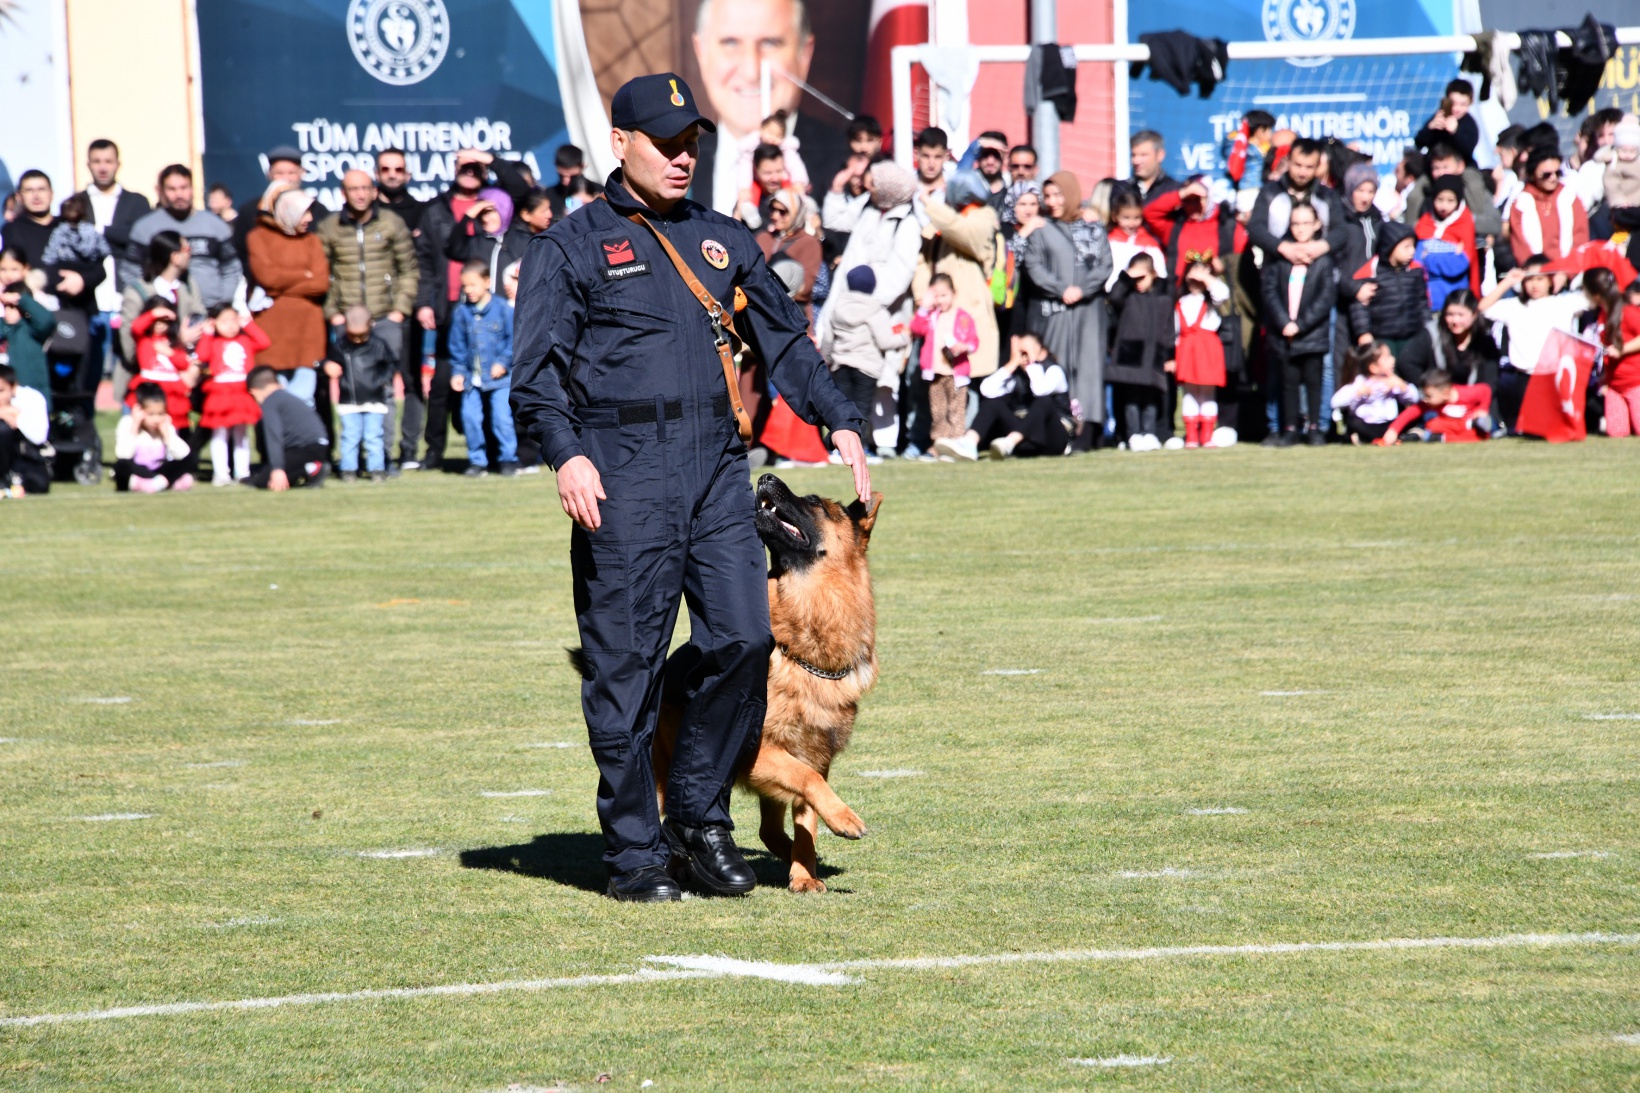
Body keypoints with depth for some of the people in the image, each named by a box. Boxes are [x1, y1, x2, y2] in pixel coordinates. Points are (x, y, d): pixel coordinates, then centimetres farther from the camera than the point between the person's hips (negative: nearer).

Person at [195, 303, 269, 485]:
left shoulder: (246, 341, 10)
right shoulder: (213, 343, 2)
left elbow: (264, 342, -3)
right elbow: (202, 355, -14)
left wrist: (249, 325, 2)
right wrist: (207, 334, -11)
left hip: (242, 394, 3)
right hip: (220, 394, -3)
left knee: (242, 435, 10)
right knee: (220, 436, 1)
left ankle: (242, 472, 15)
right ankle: (221, 474, 2)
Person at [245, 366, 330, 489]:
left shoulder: (269, 403, -1)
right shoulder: (289, 398, 27)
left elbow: (274, 437, -14)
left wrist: (278, 469, -21)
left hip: (307, 448, -9)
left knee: (261, 481, -6)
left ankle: (310, 471, -16)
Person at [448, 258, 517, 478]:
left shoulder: (503, 309, -5)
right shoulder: (462, 312, 4)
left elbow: (514, 339, -2)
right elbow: (457, 345, 10)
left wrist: (503, 362, -10)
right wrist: (458, 372, 3)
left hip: (499, 376, -4)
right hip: (472, 377, 4)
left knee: (502, 417, -9)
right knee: (469, 416, -2)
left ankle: (509, 459, 5)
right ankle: (477, 461, 11)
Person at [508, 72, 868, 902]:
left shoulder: (722, 241, 19)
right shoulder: (570, 247, 4)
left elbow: (785, 342, 23)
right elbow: (536, 369, -3)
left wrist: (841, 424, 10)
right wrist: (567, 453, -18)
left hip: (718, 466, 4)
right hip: (623, 474, -4)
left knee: (743, 638, -6)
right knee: (625, 666, -2)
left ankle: (698, 817, 10)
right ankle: (633, 855, 4)